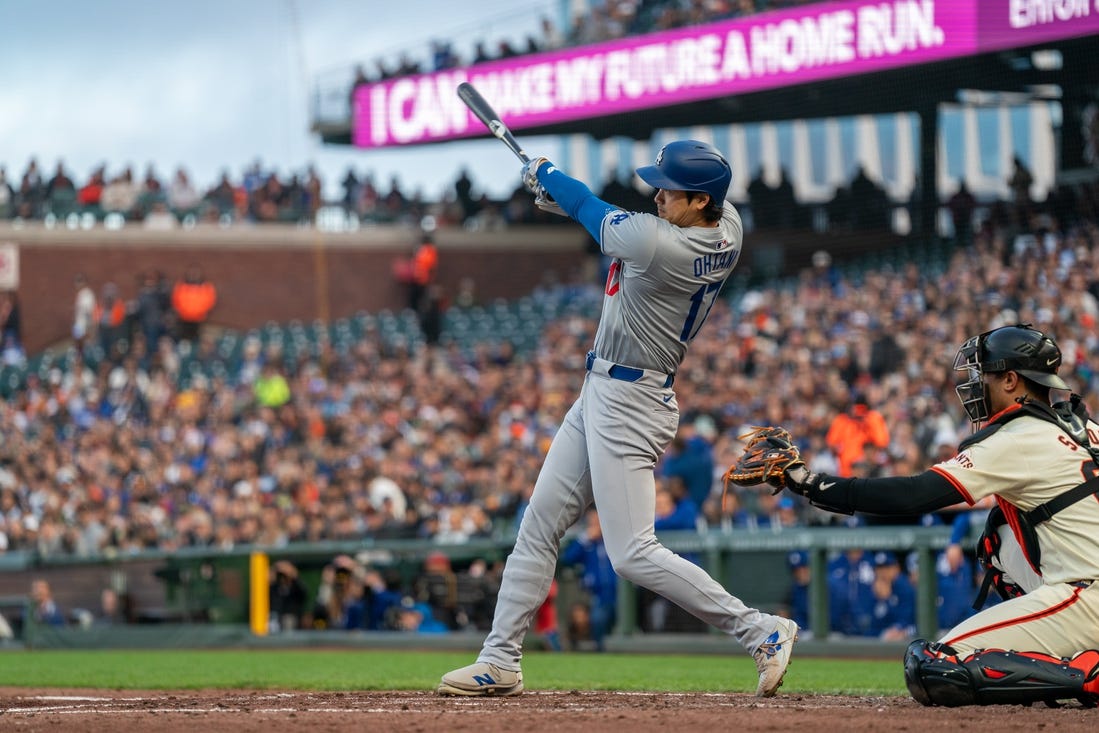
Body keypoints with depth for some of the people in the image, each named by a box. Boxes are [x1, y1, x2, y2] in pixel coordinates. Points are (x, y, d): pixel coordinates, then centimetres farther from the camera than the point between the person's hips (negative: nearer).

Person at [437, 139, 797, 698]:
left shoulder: (658, 243, -26)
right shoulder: (727, 225, -1)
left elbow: (593, 212, -7)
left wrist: (544, 174, 12)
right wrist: (563, 199, 8)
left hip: (628, 403, -10)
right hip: (600, 396, 10)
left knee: (633, 554, -11)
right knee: (537, 529, 13)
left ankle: (760, 631, -5)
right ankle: (500, 662, 18)